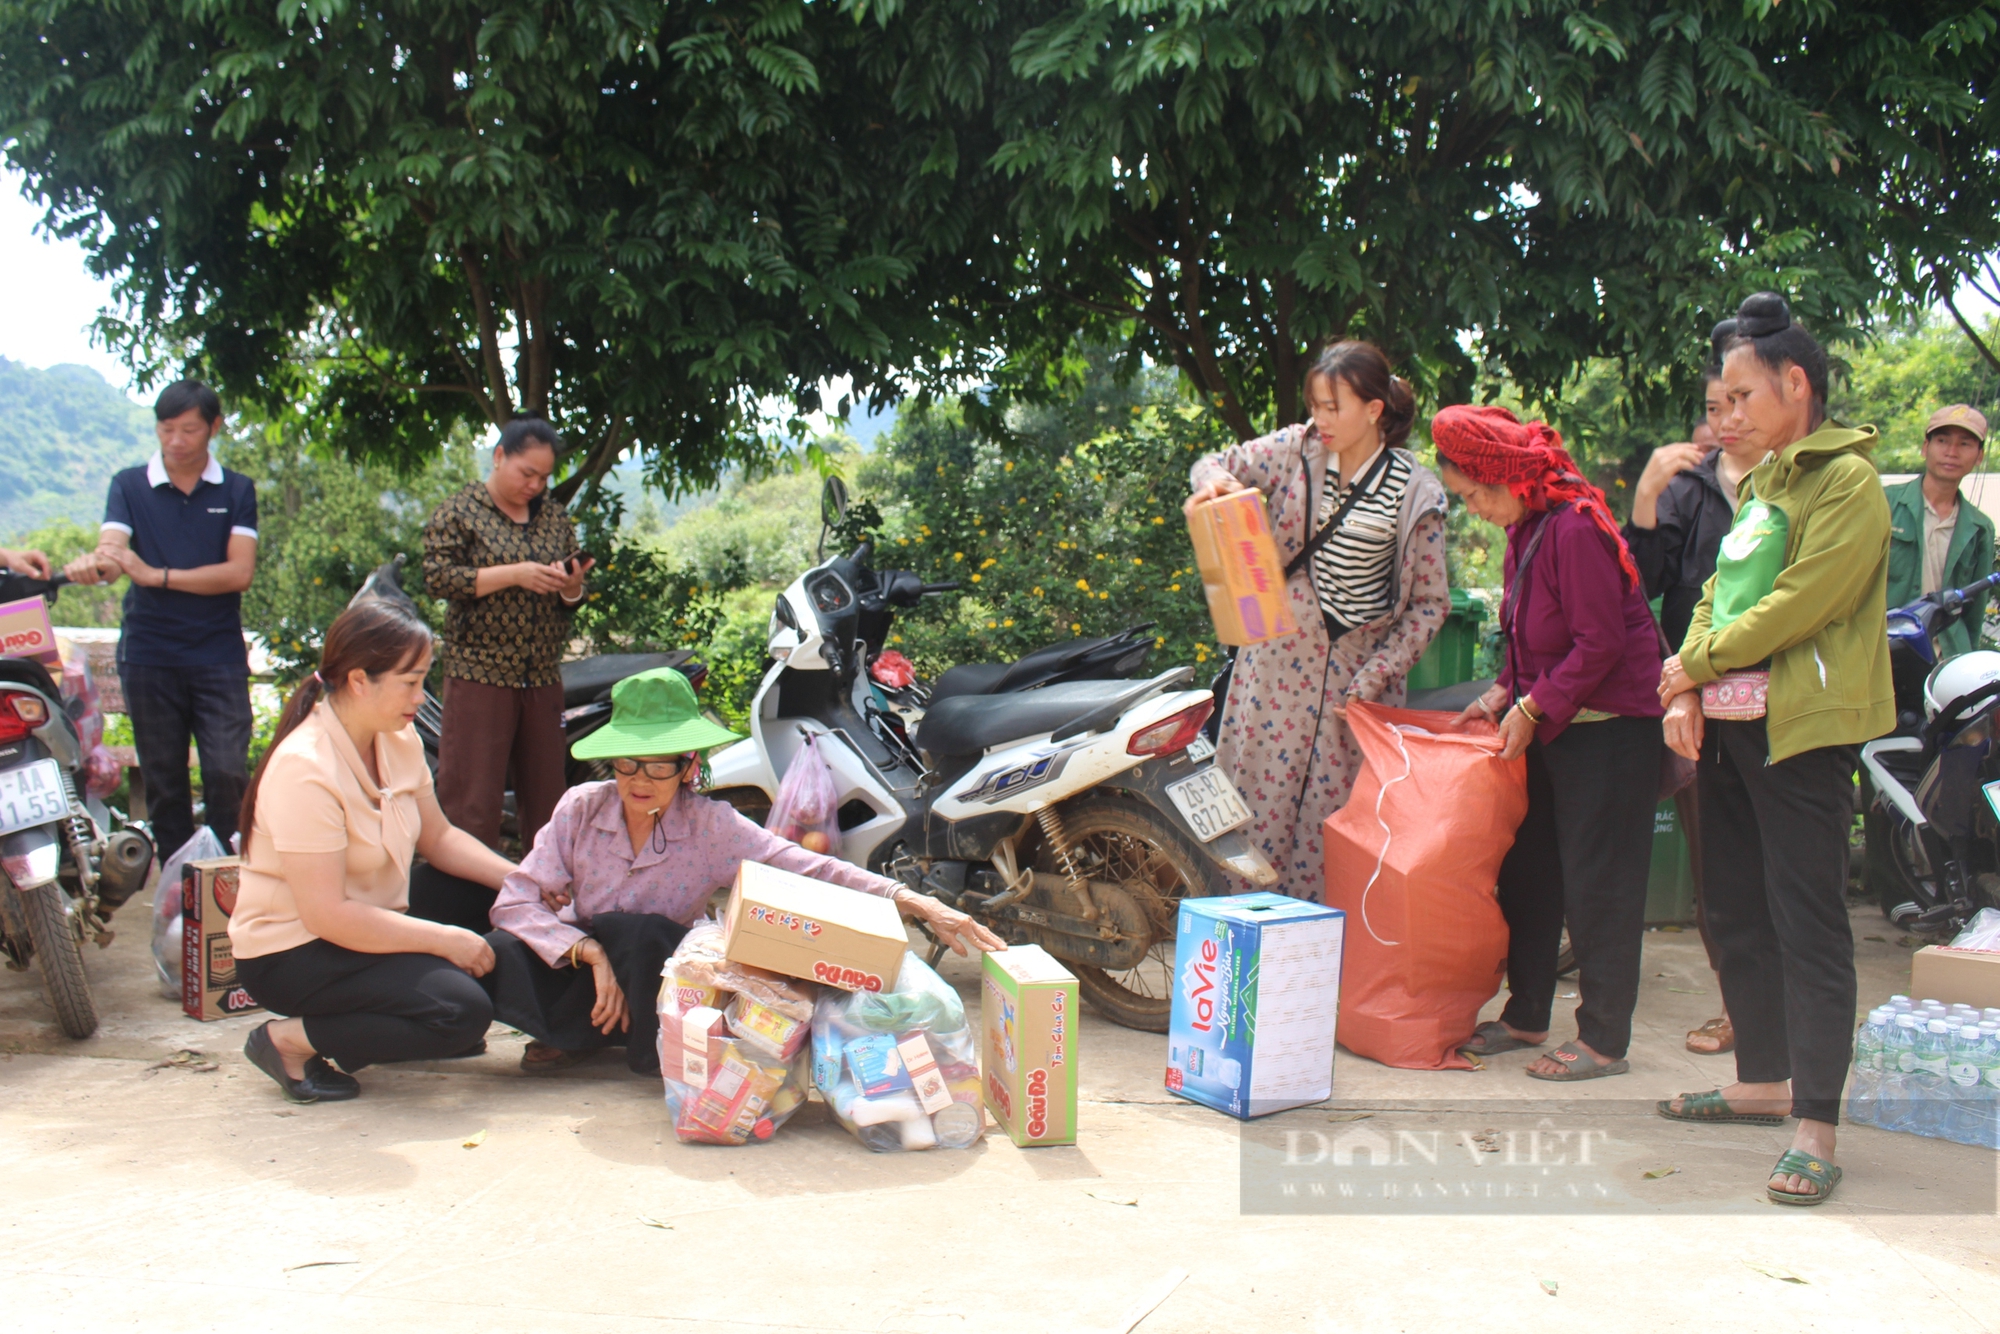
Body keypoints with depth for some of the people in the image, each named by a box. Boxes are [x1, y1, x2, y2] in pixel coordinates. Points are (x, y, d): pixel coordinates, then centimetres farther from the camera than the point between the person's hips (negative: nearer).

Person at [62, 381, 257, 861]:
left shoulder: (236, 491, 6)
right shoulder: (129, 486, 7)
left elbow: (239, 572, -6)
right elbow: (111, 550, -10)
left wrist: (157, 575, -16)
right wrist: (93, 564, -35)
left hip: (219, 656, -1)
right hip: (149, 656, 1)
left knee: (228, 775, -9)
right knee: (163, 782, 7)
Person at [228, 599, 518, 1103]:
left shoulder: (399, 740, -1)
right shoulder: (305, 770, -26)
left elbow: (438, 837, 9)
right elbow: (327, 915, -28)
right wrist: (445, 940, -25)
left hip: (367, 927, 9)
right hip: (290, 955, -9)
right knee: (462, 1010, -25)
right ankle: (289, 1039, -9)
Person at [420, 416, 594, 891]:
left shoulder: (554, 516, 15)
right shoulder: (459, 512, 0)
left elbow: (570, 599, 19)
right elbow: (438, 577, -11)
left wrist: (571, 586, -5)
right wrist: (515, 574, -17)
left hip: (543, 680, 5)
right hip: (479, 677, -5)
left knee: (545, 799, 7)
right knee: (472, 803, -6)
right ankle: (466, 905, -1)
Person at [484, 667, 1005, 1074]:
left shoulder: (710, 826, -15)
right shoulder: (582, 808, -12)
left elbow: (810, 870, -23)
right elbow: (515, 901, -14)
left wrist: (917, 904, -35)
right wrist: (592, 952, -29)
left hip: (650, 986, -1)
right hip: (575, 968, 1)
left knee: (644, 933, -34)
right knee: (497, 953, -29)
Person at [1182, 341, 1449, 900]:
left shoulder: (1413, 493, -7)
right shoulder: (1296, 450, -2)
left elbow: (1429, 602, -4)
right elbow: (1220, 464, 11)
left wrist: (1373, 680, -11)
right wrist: (1214, 481, -15)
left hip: (1358, 669, -2)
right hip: (1278, 659, 2)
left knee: (1338, 811, 2)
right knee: (1261, 796, 3)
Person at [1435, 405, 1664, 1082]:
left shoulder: (1575, 527, -20)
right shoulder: (1525, 530, 10)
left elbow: (1599, 643, -22)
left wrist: (1532, 706, -18)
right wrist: (1502, 695, 5)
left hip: (1609, 727, -10)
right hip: (1551, 725, 10)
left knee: (1596, 883, -3)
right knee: (1528, 869, 13)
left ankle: (1604, 1038, 7)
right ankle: (1526, 1015, 24)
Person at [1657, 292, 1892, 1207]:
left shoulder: (1847, 481, -9)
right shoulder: (1761, 483, 18)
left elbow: (1801, 604, -18)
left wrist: (1697, 663, -10)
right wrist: (1688, 687, 1)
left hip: (1802, 729, -9)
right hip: (1730, 725, 9)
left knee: (1807, 923, -8)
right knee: (1736, 914, 14)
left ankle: (1815, 1125, -5)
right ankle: (1763, 1080, 27)